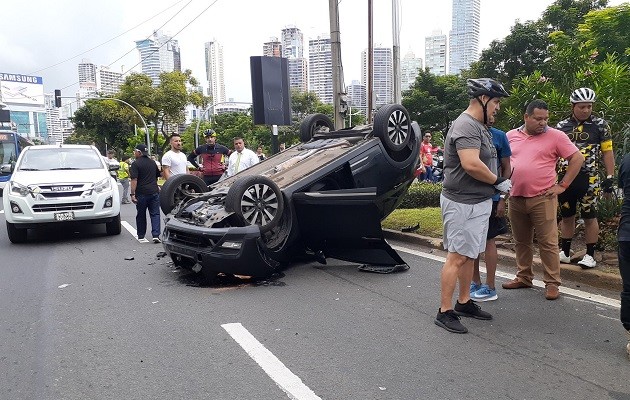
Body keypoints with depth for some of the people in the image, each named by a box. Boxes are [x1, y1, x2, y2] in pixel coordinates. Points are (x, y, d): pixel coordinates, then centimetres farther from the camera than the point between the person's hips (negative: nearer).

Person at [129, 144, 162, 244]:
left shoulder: (136, 164, -7)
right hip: (154, 191, 4)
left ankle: (141, 236, 18)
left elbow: (134, 180, -15)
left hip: (141, 193, -4)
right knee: (155, 214, 3)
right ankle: (156, 235, -9)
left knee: (141, 215, 9)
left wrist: (132, 194, -15)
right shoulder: (153, 162, 12)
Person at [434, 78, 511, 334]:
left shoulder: (479, 126, 17)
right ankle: (445, 312, 3)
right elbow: (471, 164, -28)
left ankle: (464, 303, 28)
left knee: (469, 255, 16)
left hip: (478, 202, 10)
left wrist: (496, 184, 11)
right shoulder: (466, 126, -17)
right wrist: (498, 181, -14)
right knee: (457, 257, -5)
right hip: (463, 204, -10)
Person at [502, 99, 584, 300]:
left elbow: (577, 158, 0)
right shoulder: (511, 136, 9)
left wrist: (562, 185, -5)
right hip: (516, 198, 4)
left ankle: (552, 283, 11)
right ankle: (523, 277, 28)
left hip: (542, 199, -4)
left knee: (548, 242, -1)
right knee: (521, 241, 14)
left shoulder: (556, 136, -2)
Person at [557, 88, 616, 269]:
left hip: (588, 178, -3)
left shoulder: (599, 125, 2)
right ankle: (565, 253, 20)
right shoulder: (562, 126, 8)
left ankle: (590, 255, 12)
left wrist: (610, 177, -5)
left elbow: (607, 152, 2)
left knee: (590, 217, 1)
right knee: (566, 216, 10)